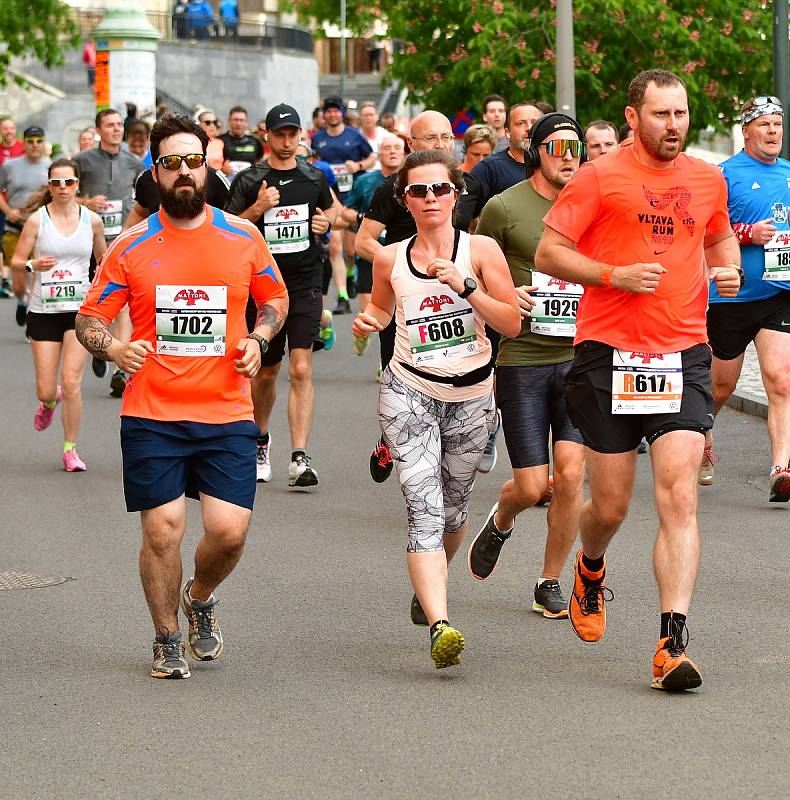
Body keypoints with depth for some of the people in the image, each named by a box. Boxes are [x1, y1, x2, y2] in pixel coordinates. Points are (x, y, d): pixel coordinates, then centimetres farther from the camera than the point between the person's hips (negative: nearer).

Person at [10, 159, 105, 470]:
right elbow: (16, 261, -1)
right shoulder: (37, 219, -3)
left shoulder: (92, 220, 1)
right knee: (46, 390, 1)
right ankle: (49, 401, 41)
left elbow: (103, 259, 16)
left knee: (71, 382, -12)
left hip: (80, 310, 0)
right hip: (43, 311, 0)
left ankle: (70, 450, 3)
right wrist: (32, 265, -22)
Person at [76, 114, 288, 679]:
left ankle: (200, 598, 27)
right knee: (162, 531, -4)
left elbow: (276, 298, 20)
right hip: (152, 417, -1)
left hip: (226, 415, 1)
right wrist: (114, 348, -16)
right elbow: (89, 319, 6)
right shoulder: (131, 247, 1)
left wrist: (257, 340, 0)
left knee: (229, 532, -7)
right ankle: (168, 641, 18)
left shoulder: (243, 237, 4)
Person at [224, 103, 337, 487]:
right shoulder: (249, 181, -2)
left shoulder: (314, 178, 6)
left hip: (304, 285, 0)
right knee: (265, 372, 12)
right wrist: (257, 209, -19)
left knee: (301, 370, -12)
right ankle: (260, 439, 40)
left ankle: (299, 459, -17)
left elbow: (330, 208, 26)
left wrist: (326, 221, 4)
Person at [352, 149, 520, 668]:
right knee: (425, 509, -17)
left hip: (472, 396, 1)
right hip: (409, 392, -1)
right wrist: (370, 321, -1)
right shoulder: (390, 259, 1)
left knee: (453, 511, 16)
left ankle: (427, 587, 47)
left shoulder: (481, 250, -4)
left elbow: (513, 324, -8)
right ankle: (441, 627, -30)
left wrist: (465, 287, -20)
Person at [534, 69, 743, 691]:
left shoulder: (708, 179, 10)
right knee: (611, 507, 6)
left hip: (683, 357, 2)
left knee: (680, 495, -13)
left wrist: (729, 268, 7)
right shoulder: (601, 177, -3)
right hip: (610, 357, -2)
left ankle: (673, 645, -16)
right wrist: (615, 274, -16)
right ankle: (591, 570, 44)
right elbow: (548, 252, -3)